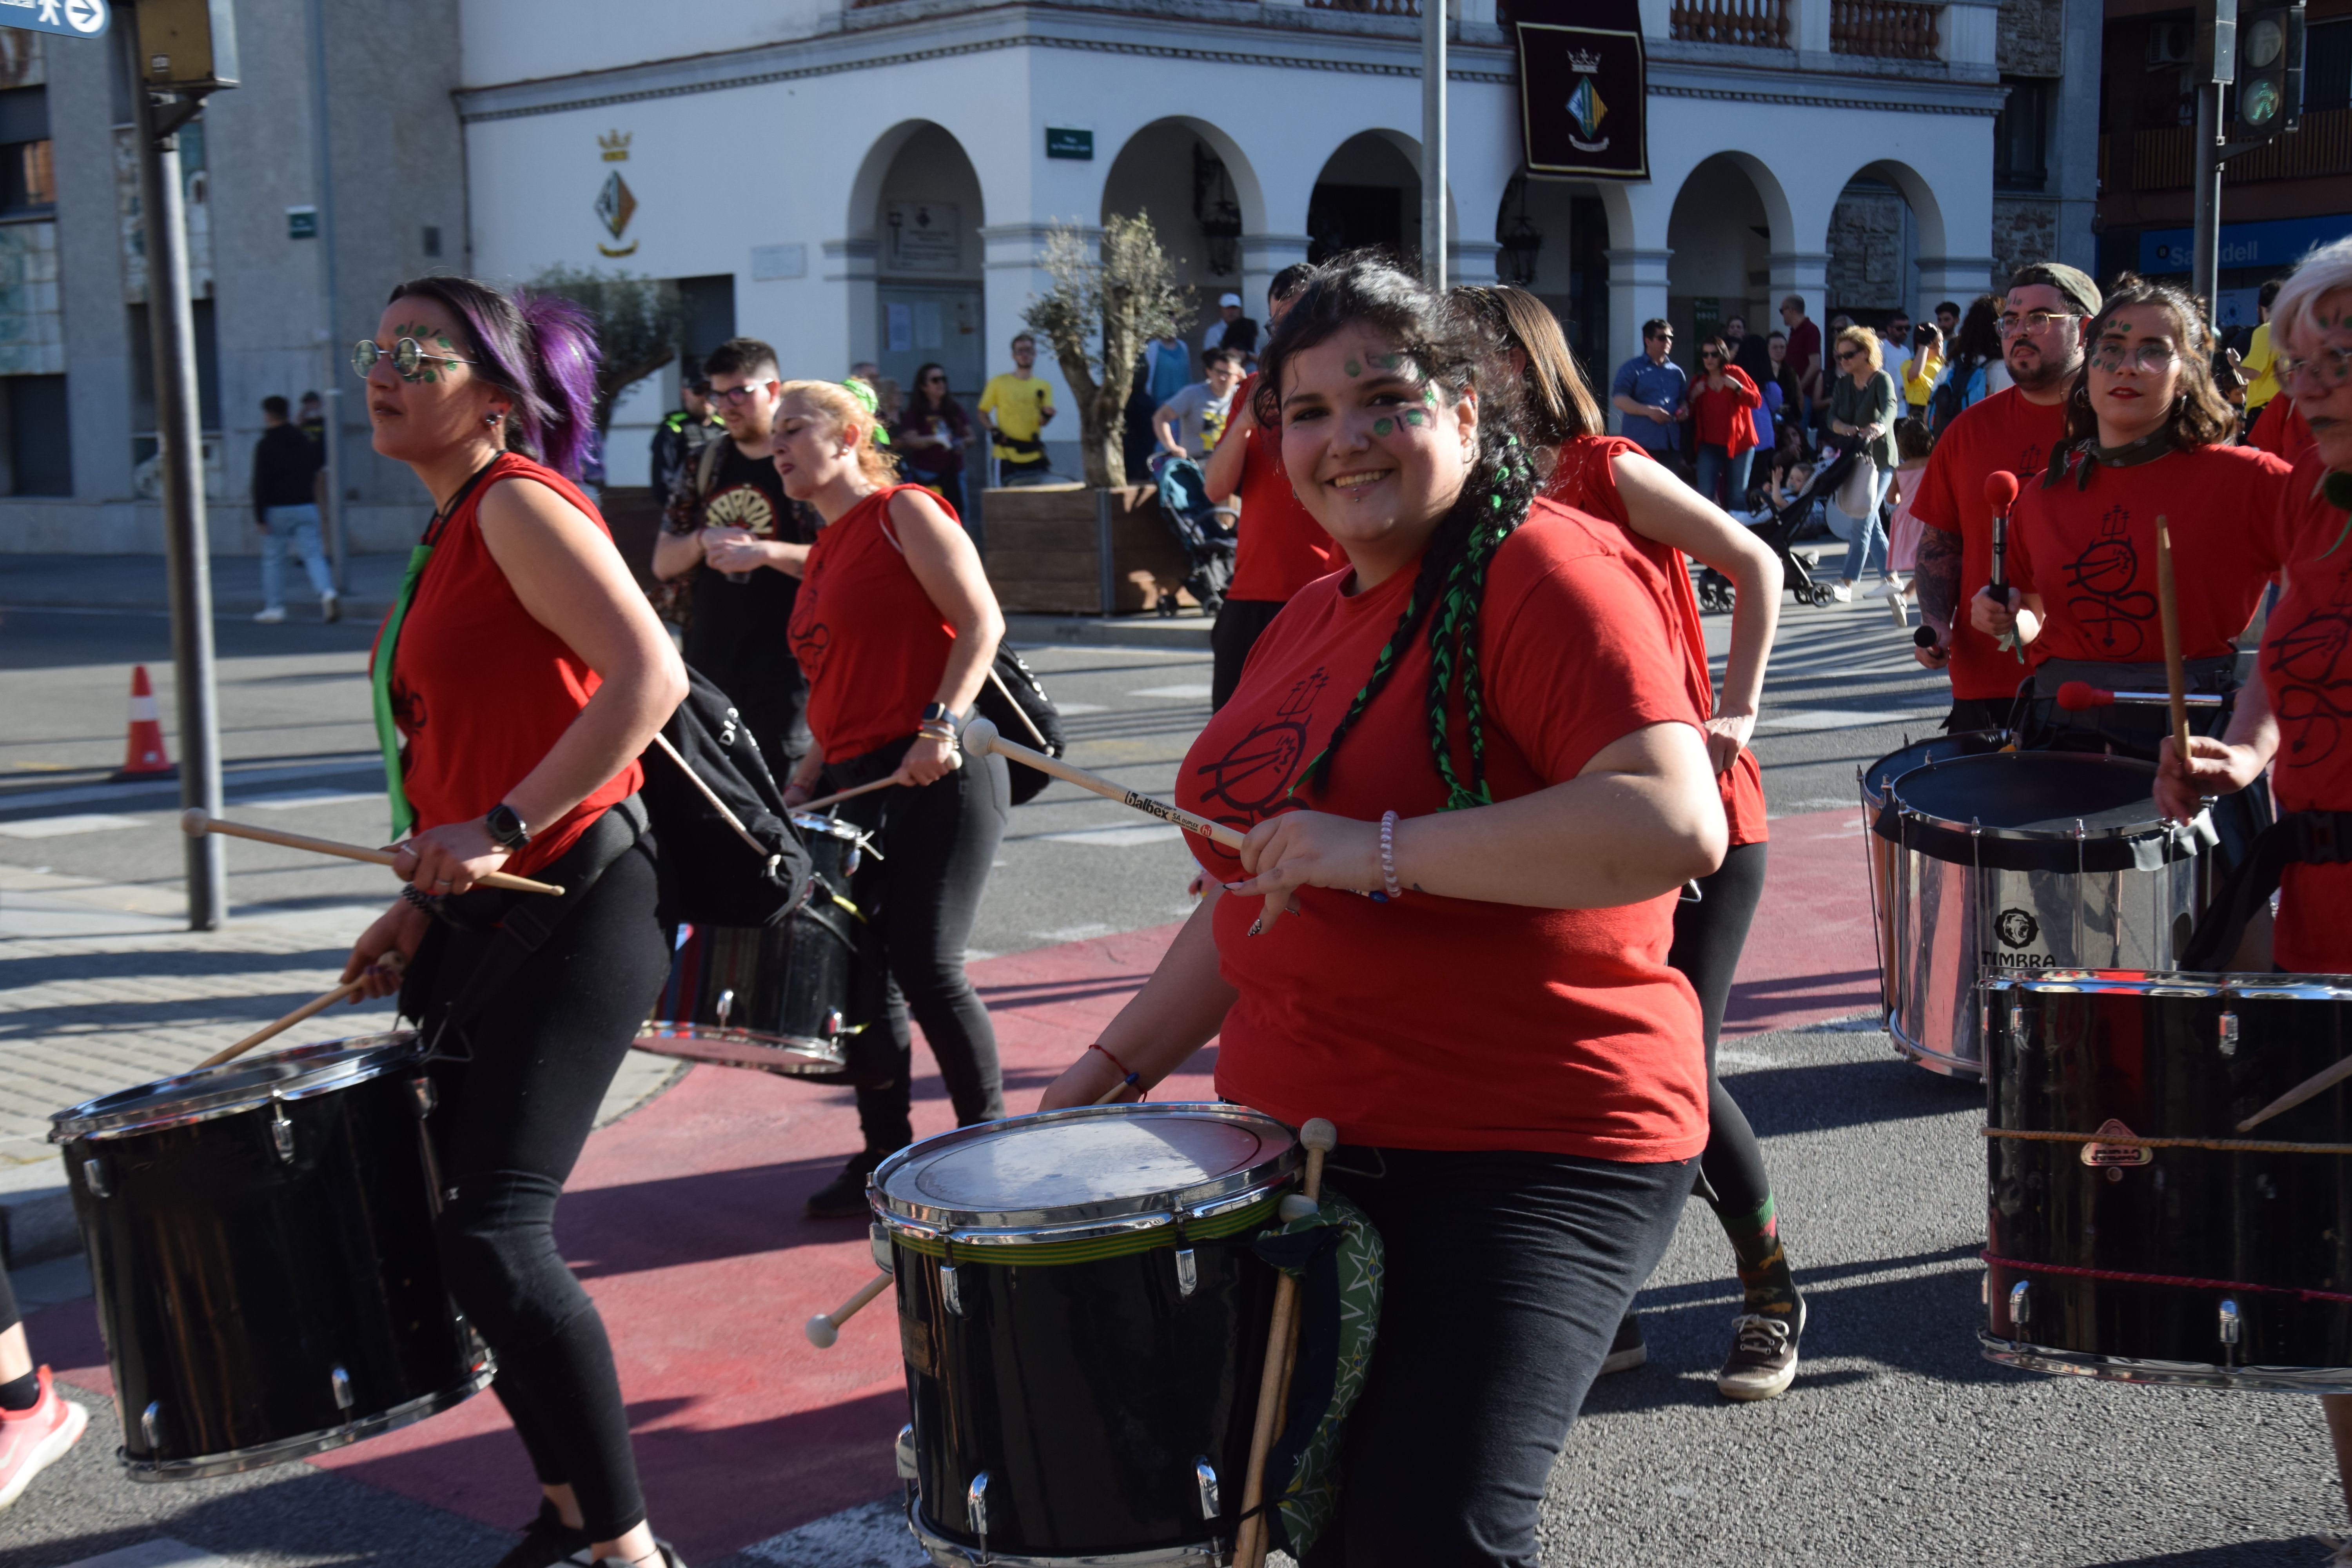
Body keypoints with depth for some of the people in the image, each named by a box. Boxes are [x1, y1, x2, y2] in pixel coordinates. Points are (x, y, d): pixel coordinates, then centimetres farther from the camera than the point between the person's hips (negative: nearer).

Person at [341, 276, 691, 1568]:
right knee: (450, 1218, 13)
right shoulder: (450, 533, 16)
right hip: (482, 918, 10)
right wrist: (425, 897, 13)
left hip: (574, 907, -10)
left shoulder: (520, 503, -12)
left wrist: (499, 831, -27)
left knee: (495, 1237, -14)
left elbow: (649, 677, -25)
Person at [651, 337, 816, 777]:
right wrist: (703, 540, -6)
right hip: (707, 658, 6)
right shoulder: (709, 464, 14)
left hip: (784, 662, -6)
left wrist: (765, 551, -21)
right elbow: (663, 564, 15)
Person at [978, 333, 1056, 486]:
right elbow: (983, 412, 8)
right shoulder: (999, 383, 5)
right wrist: (993, 431, -10)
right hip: (1008, 454, -2)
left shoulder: (1044, 386, 11)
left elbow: (1043, 422, 5)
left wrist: (1046, 415, -18)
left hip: (1035, 455, 2)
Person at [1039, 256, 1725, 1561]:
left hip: (1524, 1157, -8)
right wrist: (1113, 1068, 17)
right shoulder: (1311, 619, 14)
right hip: (1303, 1145, 9)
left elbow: (1676, 824, -27)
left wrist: (1383, 848, -28)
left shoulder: (1540, 572, -13)